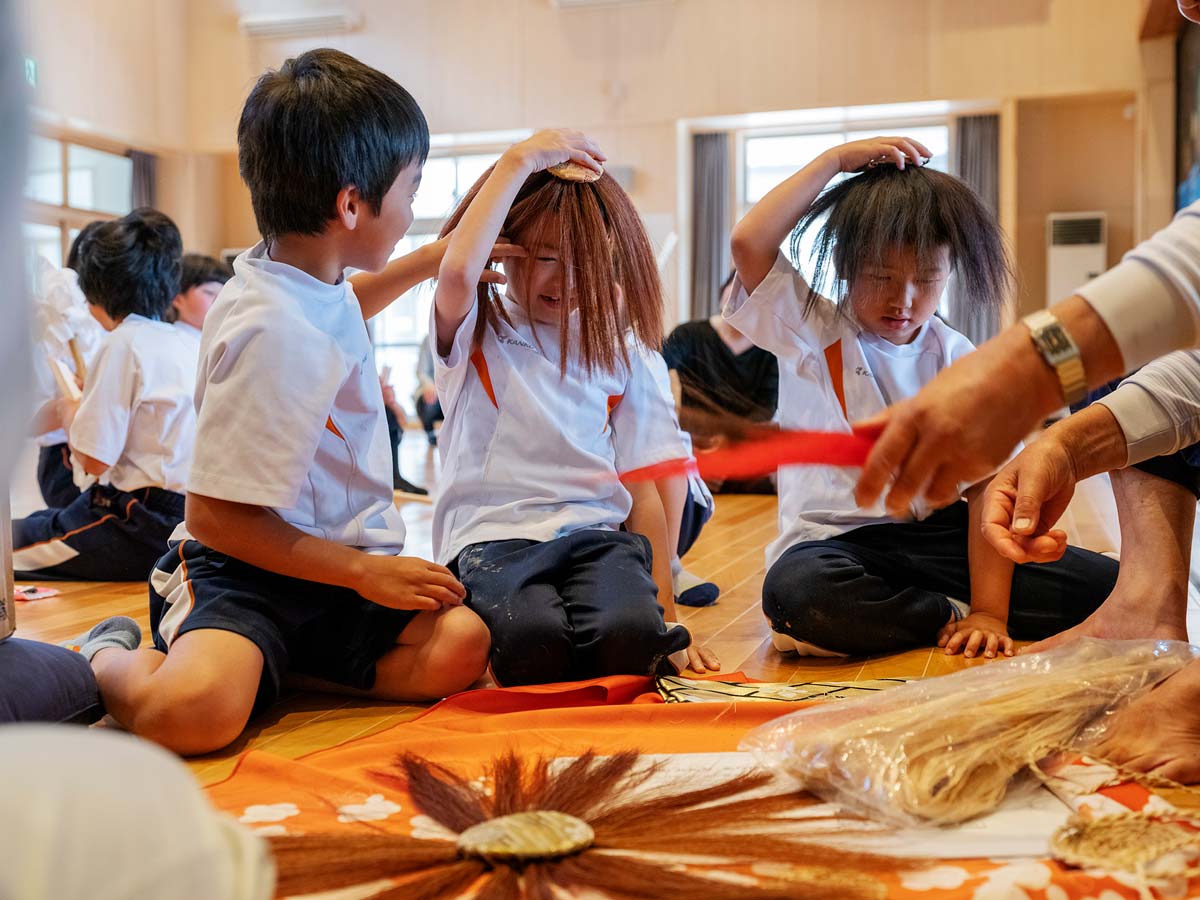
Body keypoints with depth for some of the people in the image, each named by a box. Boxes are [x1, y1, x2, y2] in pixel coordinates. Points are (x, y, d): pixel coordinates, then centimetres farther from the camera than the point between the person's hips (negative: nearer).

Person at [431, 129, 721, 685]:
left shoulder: (615, 350, 15)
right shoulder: (474, 334, 7)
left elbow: (642, 490, 13)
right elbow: (458, 271, -20)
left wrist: (663, 610, 7)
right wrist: (520, 161, -10)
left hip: (596, 532, 2)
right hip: (493, 536, -2)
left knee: (630, 635, -31)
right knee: (533, 643, -33)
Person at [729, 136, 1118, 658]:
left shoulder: (960, 362, 2)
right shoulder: (813, 333, -2)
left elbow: (988, 486, -6)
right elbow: (749, 243, -19)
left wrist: (989, 610, -17)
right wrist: (835, 160, -11)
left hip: (939, 533, 3)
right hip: (835, 540, -2)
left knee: (1106, 584, -12)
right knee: (794, 591, -39)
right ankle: (950, 618, -12)